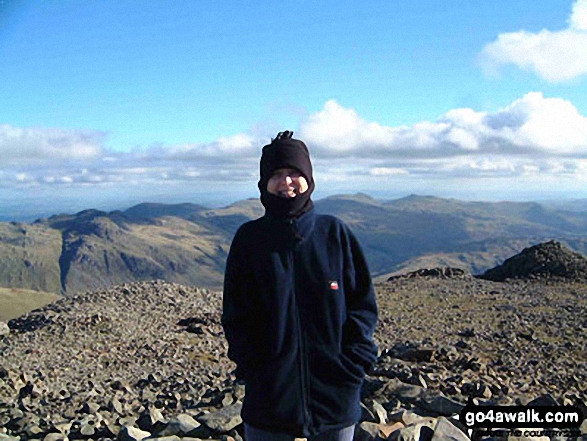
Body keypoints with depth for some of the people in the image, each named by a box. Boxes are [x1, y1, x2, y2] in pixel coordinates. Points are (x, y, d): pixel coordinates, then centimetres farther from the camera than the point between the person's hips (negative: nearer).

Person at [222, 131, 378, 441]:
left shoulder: (335, 233, 1)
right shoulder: (249, 238, 0)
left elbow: (363, 303, 3)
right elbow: (235, 313, 3)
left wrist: (351, 363, -6)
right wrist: (250, 366, -7)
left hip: (335, 390, 1)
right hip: (269, 392, 0)